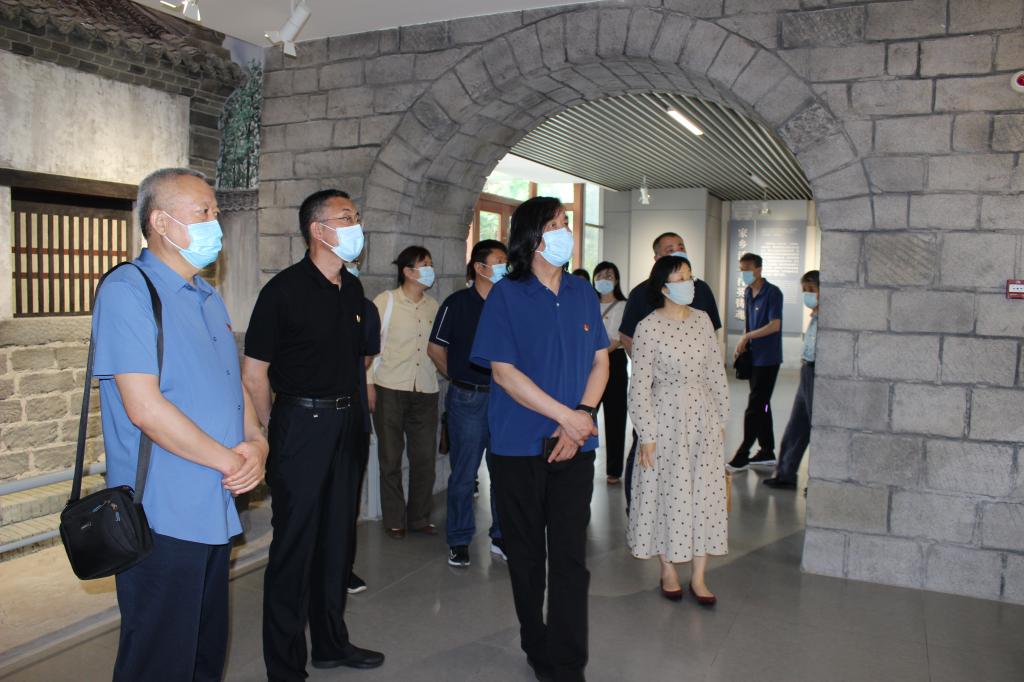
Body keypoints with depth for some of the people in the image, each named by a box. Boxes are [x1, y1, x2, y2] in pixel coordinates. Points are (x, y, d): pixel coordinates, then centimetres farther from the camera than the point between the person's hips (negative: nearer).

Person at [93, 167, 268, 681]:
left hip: (216, 511, 8)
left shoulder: (208, 299, 14)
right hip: (163, 518, -8)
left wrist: (256, 442, -2)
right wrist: (231, 461, -13)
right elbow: (145, 407, -21)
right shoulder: (127, 291, -13)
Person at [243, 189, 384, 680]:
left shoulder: (352, 288, 8)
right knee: (294, 545, 2)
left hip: (346, 425, 7)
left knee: (337, 537, 16)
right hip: (301, 425, -7)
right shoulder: (284, 289, -12)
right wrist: (274, 432, -3)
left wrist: (349, 408, 15)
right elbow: (253, 371, -10)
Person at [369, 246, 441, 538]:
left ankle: (419, 518, 22)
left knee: (425, 457, 6)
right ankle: (394, 520, 19)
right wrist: (369, 385, -5)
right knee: (391, 458, 5)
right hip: (390, 390, -4)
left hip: (426, 392, 4)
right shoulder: (385, 302, -2)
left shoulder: (433, 306, 11)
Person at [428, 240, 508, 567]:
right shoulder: (457, 303, -4)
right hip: (467, 400, -3)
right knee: (464, 473, 4)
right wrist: (460, 379, 9)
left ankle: (501, 537, 24)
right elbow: (435, 349, 4)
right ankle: (459, 541, 19)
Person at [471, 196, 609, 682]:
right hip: (519, 446, -2)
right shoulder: (506, 295, -5)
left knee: (570, 555, 0)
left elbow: (600, 362, 9)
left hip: (574, 446, 3)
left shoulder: (583, 293, 8)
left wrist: (581, 419, -7)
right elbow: (503, 372, -11)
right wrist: (567, 416, -13)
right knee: (526, 554, 11)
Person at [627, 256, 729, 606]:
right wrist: (646, 435, -12)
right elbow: (640, 386, -11)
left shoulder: (702, 319, 4)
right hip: (666, 419, -4)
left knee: (705, 494, 7)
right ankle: (669, 570, 24)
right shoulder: (648, 327, -11)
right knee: (668, 495, 6)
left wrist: (722, 419, 9)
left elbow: (716, 372, 9)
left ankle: (698, 576, 19)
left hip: (704, 418, 5)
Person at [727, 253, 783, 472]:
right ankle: (767, 452, 22)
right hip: (754, 356, 8)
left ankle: (742, 455, -3)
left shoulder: (772, 293, -13)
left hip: (767, 358, -8)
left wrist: (747, 337, -19)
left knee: (755, 407, -7)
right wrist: (743, 346, 9)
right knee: (760, 405, 13)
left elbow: (774, 325, -20)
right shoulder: (747, 293, 12)